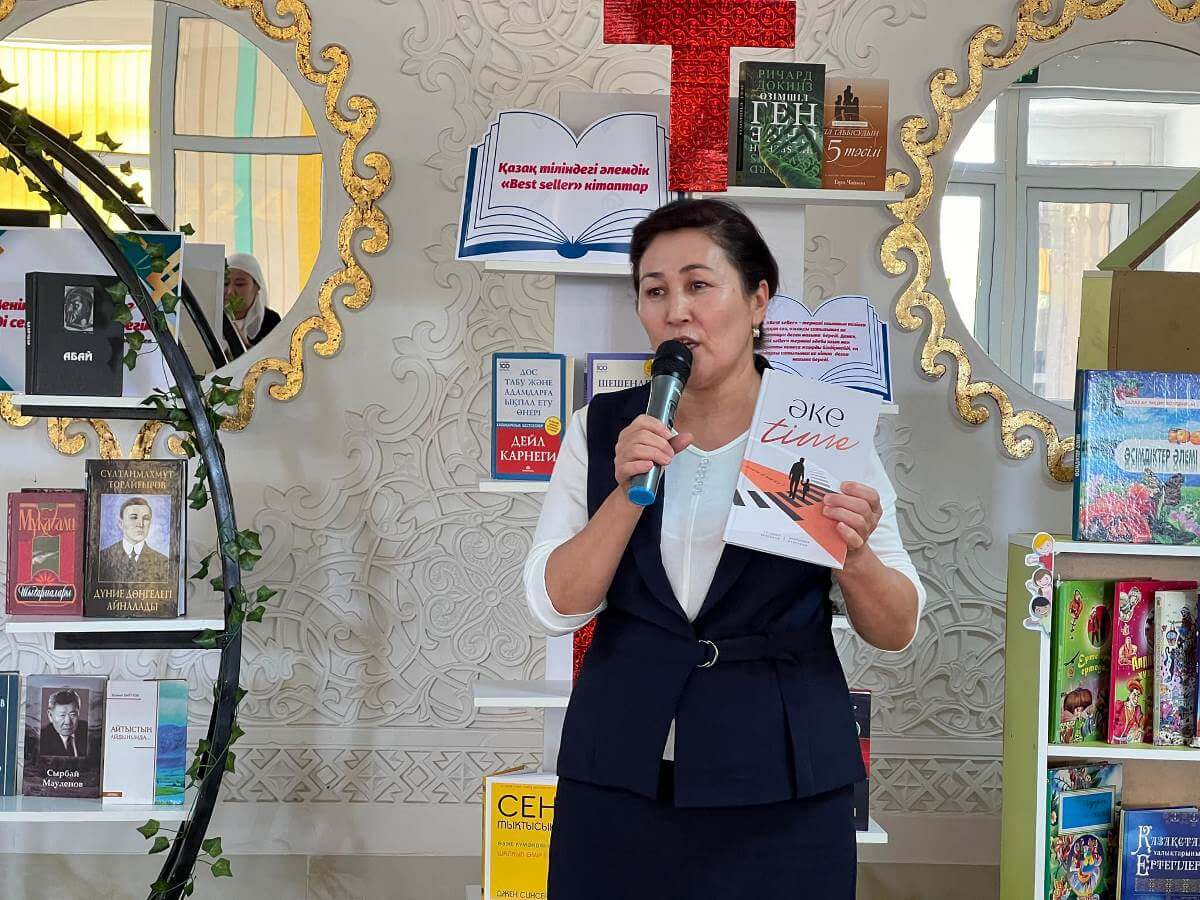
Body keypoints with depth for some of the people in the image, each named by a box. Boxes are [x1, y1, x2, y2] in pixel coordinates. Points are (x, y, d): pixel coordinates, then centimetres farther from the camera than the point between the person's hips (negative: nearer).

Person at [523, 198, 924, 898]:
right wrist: (628, 492, -18)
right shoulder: (602, 430, 2)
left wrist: (855, 556, -21)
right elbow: (558, 606, -5)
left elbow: (897, 631, -1)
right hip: (619, 781, 1)